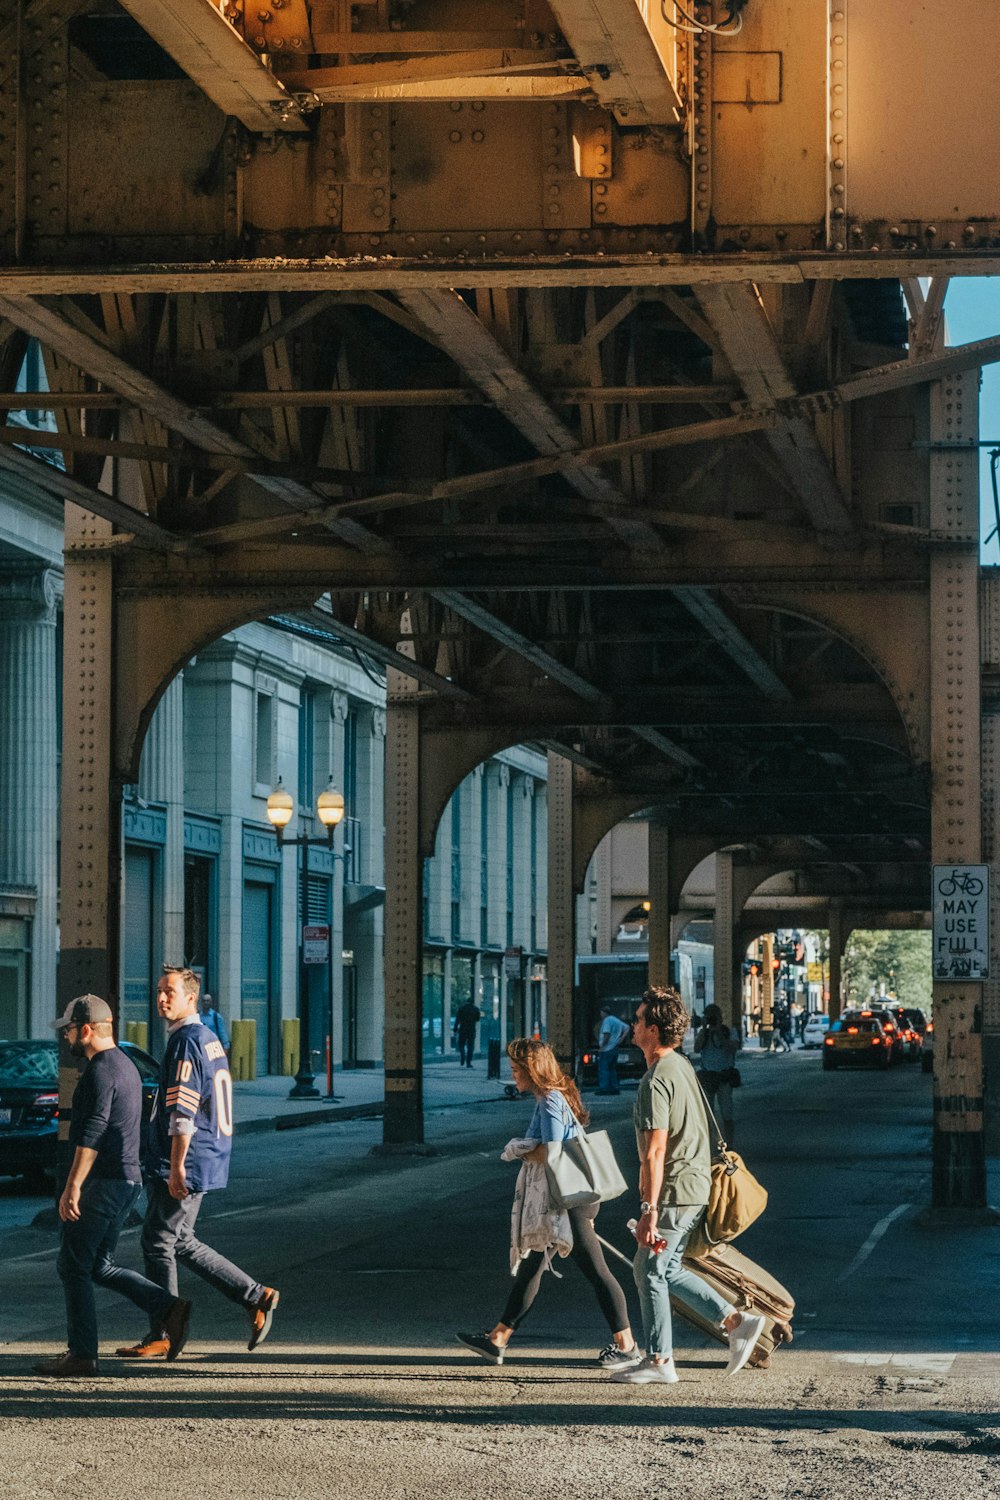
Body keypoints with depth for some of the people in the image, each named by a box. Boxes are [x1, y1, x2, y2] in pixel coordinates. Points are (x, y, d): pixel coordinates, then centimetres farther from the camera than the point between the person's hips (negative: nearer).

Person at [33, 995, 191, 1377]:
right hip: (128, 1179, 10)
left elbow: (91, 1134, -23)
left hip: (103, 1183, -10)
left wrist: (73, 1187, -25)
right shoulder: (126, 1065, 18)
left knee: (73, 1267, -3)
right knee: (99, 1266, 14)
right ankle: (169, 1308, 4)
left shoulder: (100, 1071, -14)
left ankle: (81, 1355, -2)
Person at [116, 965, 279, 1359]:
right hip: (207, 1161, 10)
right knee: (179, 1242, 15)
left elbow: (183, 1110, -21)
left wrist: (176, 1167, -23)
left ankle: (161, 1335, 3)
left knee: (158, 1241, -3)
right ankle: (256, 1297, 14)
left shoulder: (186, 1041, -15)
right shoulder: (209, 1038, 17)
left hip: (186, 1164, -10)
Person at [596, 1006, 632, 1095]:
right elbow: (627, 1028, 20)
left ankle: (604, 1088, -12)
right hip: (615, 1048, 9)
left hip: (606, 1049, -9)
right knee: (612, 1069, 14)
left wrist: (602, 1046, -14)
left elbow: (606, 1034, -20)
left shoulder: (607, 1020, -11)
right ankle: (614, 1087, 12)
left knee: (603, 1068, -7)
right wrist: (622, 1038, 11)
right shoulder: (617, 1020, 16)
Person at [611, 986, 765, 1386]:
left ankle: (659, 1361, 7)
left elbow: (655, 1151, -23)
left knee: (650, 1271, 1)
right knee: (667, 1269, 17)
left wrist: (649, 1210, -24)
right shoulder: (682, 1066, 11)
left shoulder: (657, 1080, -19)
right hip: (697, 1185, 10)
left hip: (674, 1191, -10)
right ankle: (735, 1321, 13)